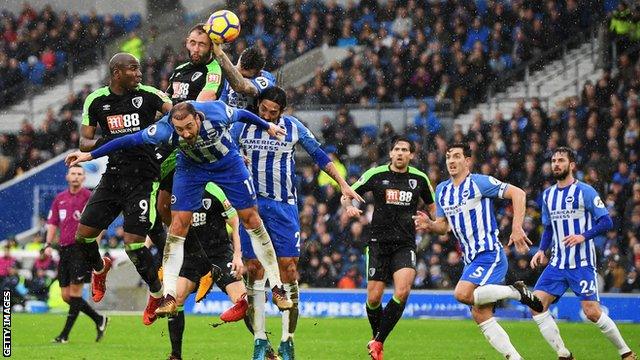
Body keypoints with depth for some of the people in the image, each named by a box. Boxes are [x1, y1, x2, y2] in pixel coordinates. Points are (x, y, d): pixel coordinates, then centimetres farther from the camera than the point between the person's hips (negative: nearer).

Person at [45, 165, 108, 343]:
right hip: (64, 248, 7)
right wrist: (48, 244, 6)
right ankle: (99, 320, 21)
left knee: (75, 292, -9)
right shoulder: (60, 199, 14)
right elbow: (52, 223, 18)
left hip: (82, 248, -6)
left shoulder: (89, 197, -3)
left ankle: (65, 334, -5)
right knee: (66, 295, 5)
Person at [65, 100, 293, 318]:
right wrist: (90, 155, -22)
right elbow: (130, 141, -25)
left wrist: (268, 127, 6)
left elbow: (242, 115, -13)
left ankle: (277, 288, 10)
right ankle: (169, 297, -8)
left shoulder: (217, 113, -35)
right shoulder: (166, 129, -34)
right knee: (178, 225, -10)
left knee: (251, 220, 0)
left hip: (227, 163, 0)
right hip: (191, 167, 0)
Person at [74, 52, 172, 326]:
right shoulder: (96, 101, 3)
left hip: (143, 178, -4)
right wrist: (100, 143, -16)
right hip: (113, 176, 4)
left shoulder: (147, 95, -6)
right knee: (83, 236, 1)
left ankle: (158, 294, 11)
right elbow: (84, 142, 6)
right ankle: (99, 268, 36)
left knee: (133, 244, -12)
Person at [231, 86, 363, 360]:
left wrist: (343, 184, 12)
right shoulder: (242, 127, 3)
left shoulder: (293, 128, 2)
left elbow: (320, 156, 13)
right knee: (254, 270, -3)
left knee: (288, 269, -7)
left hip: (283, 206, -1)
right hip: (251, 204, 1)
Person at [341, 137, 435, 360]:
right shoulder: (376, 175, 0)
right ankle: (376, 337, 25)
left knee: (402, 291, -21)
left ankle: (378, 342, -11)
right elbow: (347, 195, 6)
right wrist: (349, 206, -17)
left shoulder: (419, 179, 5)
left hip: (405, 245, 0)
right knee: (374, 298, -3)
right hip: (379, 242, 0)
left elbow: (432, 206, 21)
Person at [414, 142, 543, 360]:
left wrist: (517, 228, -19)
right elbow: (443, 226, 21)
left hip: (490, 254, -8)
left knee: (462, 294, -28)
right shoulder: (442, 190, 14)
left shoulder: (479, 183, -8)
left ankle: (516, 292, -11)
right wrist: (429, 225, -2)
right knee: (481, 316, 0)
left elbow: (518, 193, -11)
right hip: (471, 260, 8)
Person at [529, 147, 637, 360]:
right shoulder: (548, 195, 13)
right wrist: (542, 250, 7)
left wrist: (583, 236, -22)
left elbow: (606, 222, -9)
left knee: (592, 312, -12)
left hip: (582, 263, -6)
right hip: (557, 264, 6)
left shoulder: (584, 191, -6)